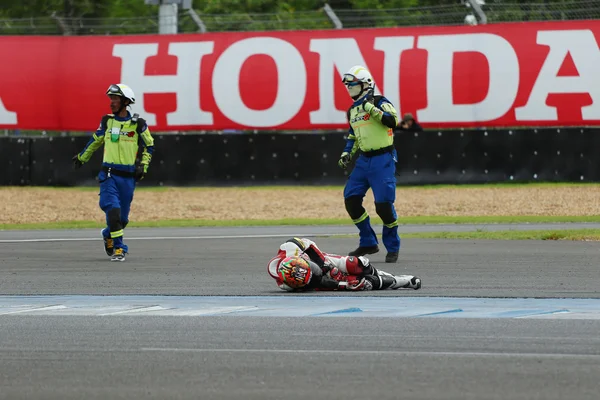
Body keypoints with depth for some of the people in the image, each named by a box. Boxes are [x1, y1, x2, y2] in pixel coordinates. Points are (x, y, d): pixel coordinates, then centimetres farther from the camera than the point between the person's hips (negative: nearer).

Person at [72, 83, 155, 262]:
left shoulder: (138, 124, -1)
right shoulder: (107, 121, 5)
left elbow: (149, 146, 9)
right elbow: (96, 141, 21)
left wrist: (143, 166, -2)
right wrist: (82, 157, 29)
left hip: (128, 175, 0)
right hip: (109, 173, 0)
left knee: (122, 216, 5)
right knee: (112, 209, -18)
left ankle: (108, 235, 35)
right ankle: (118, 247, -11)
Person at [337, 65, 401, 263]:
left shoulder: (379, 102, -6)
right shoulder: (352, 110, 17)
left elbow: (393, 121, -23)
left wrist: (372, 109, -27)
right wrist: (346, 154, 14)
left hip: (383, 160, -8)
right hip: (363, 161, 8)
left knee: (383, 204, -12)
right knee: (351, 200, 0)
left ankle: (393, 247, 5)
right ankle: (368, 243, 12)